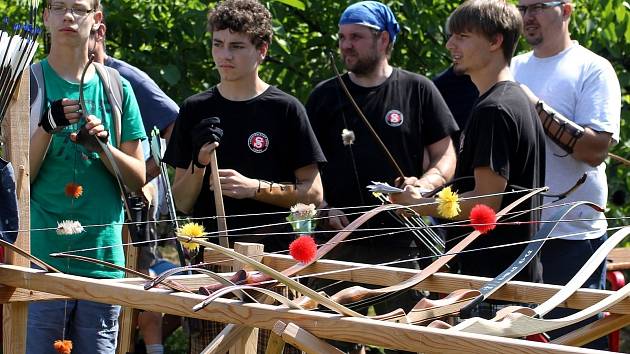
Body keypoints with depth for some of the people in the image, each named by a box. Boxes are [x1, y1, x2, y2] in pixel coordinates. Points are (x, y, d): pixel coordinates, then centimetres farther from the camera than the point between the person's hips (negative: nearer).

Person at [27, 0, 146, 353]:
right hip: (40, 256, -3)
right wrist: (47, 127, -17)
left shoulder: (116, 88, 11)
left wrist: (103, 147, -8)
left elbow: (138, 179, 10)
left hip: (102, 257, 3)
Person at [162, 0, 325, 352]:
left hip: (273, 258, -3)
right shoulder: (195, 110, 10)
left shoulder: (285, 109, 1)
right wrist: (199, 163, -10)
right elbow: (181, 203, 9)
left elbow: (313, 193, 1)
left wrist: (255, 187, -13)